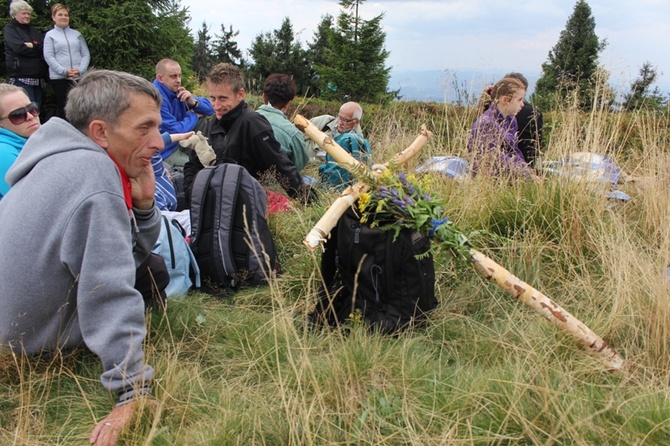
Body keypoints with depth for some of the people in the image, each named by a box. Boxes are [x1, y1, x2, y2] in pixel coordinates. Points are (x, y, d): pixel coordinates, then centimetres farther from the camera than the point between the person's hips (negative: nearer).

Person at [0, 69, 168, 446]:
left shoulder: (66, 158, 1)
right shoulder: (95, 173, -29)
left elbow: (137, 248, 5)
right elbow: (110, 293, -33)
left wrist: (143, 203, -14)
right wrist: (133, 392, -31)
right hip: (39, 334, -9)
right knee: (155, 272, 0)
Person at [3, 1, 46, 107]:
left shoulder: (34, 31, 21)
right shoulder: (10, 29, 6)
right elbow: (19, 48, -11)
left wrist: (31, 45, -9)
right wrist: (37, 47, -2)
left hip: (38, 76, 6)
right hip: (21, 77, -6)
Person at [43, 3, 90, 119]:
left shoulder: (77, 34, 15)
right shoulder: (50, 35, 7)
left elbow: (86, 54, 8)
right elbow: (48, 57, -3)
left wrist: (80, 70, -10)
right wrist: (64, 71, -16)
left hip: (79, 77, 2)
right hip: (59, 77, -2)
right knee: (62, 107, -1)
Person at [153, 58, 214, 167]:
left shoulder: (177, 92, 3)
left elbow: (209, 110, 5)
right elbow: (175, 132, -22)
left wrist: (193, 102, -14)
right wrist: (194, 115, -7)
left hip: (179, 144, 8)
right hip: (165, 153, -8)